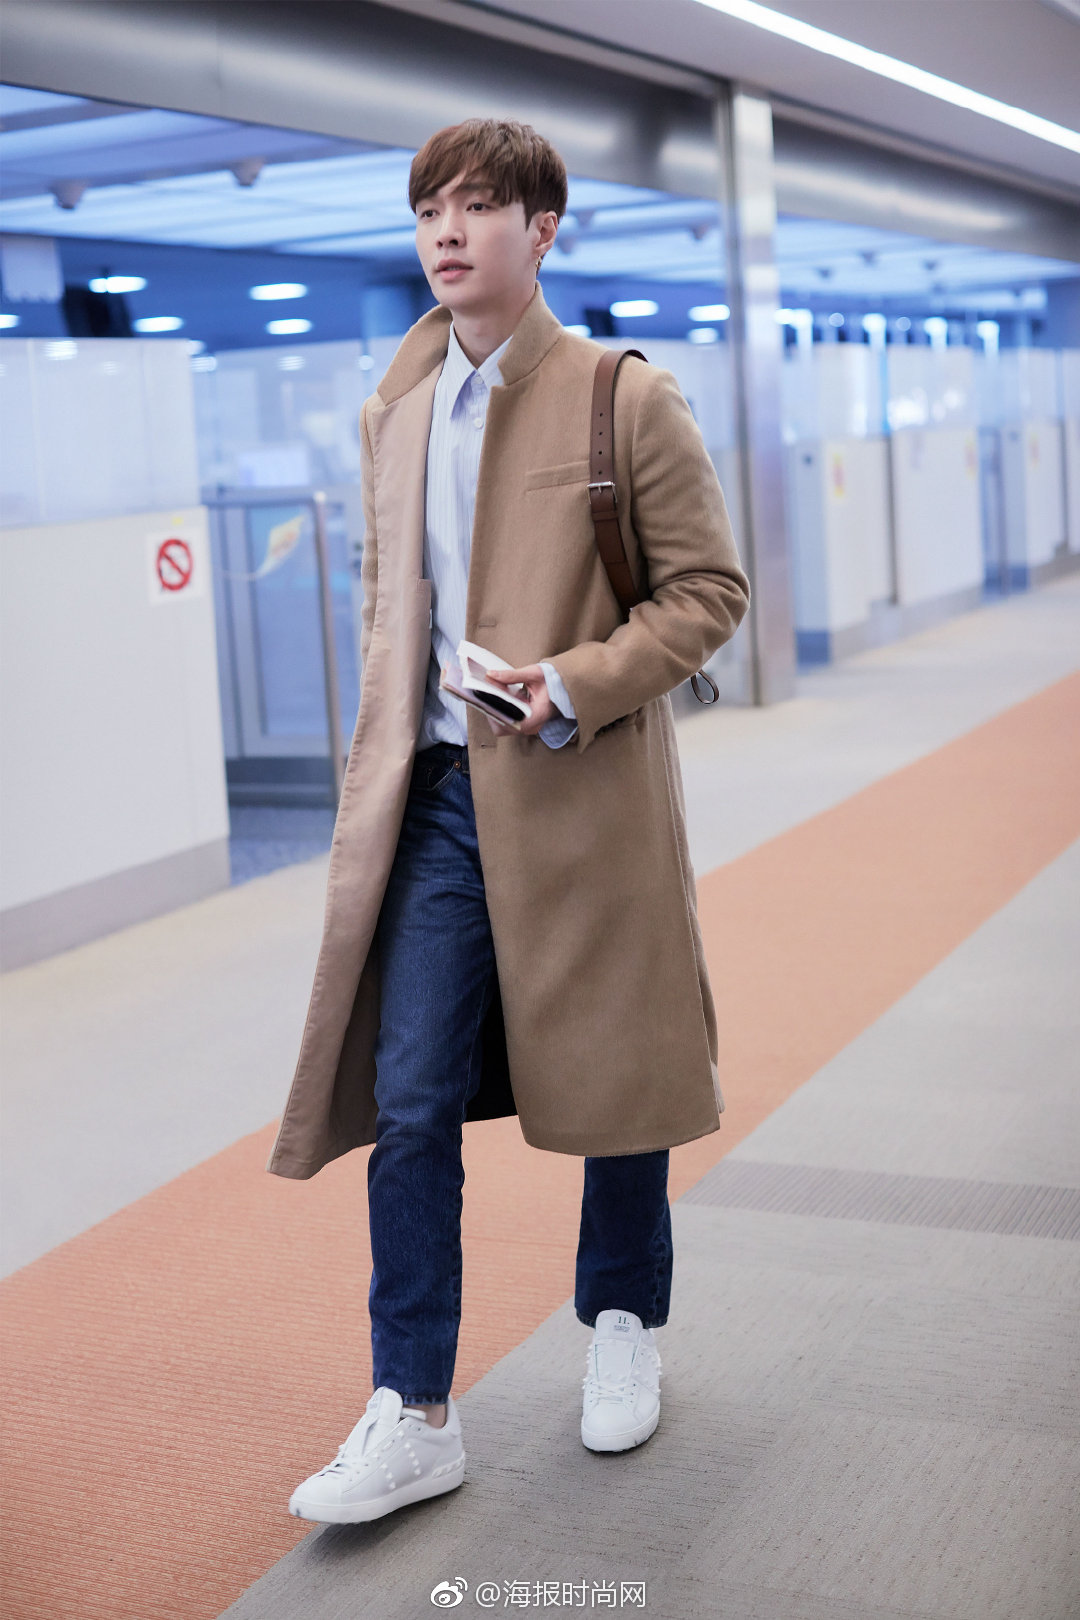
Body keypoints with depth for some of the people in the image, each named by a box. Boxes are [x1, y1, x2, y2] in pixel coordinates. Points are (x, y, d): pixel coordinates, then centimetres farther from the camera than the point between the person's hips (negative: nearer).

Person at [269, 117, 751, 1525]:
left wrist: (585, 685, -19)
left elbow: (711, 590, -5)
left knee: (615, 1081, 11)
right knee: (409, 1102, -2)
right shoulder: (392, 412, 9)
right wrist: (378, 762, 12)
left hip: (588, 798, -3)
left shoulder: (630, 401, -5)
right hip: (437, 798, 4)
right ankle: (414, 1416, 8)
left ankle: (624, 1327, 35)